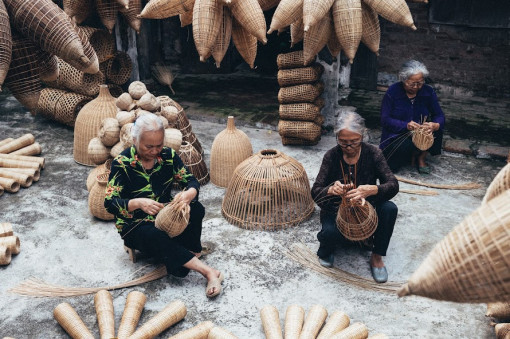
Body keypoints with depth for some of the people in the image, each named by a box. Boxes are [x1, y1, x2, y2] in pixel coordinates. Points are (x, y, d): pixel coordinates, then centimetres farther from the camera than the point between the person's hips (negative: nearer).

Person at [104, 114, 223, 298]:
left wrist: (189, 193, -30)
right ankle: (209, 272, -35)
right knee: (156, 237, -37)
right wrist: (139, 203, -38)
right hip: (135, 226, -3)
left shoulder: (168, 155, -3)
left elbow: (191, 180, -4)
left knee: (196, 209, -27)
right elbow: (110, 203, -19)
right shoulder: (122, 163, -14)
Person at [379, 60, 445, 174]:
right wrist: (406, 125, -32)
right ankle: (412, 154, 6)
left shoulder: (428, 91, -3)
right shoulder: (393, 92, -13)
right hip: (396, 136, -3)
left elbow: (439, 115, -5)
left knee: (437, 131, -28)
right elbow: (385, 120, -15)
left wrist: (436, 125, -31)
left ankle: (421, 158, 0)